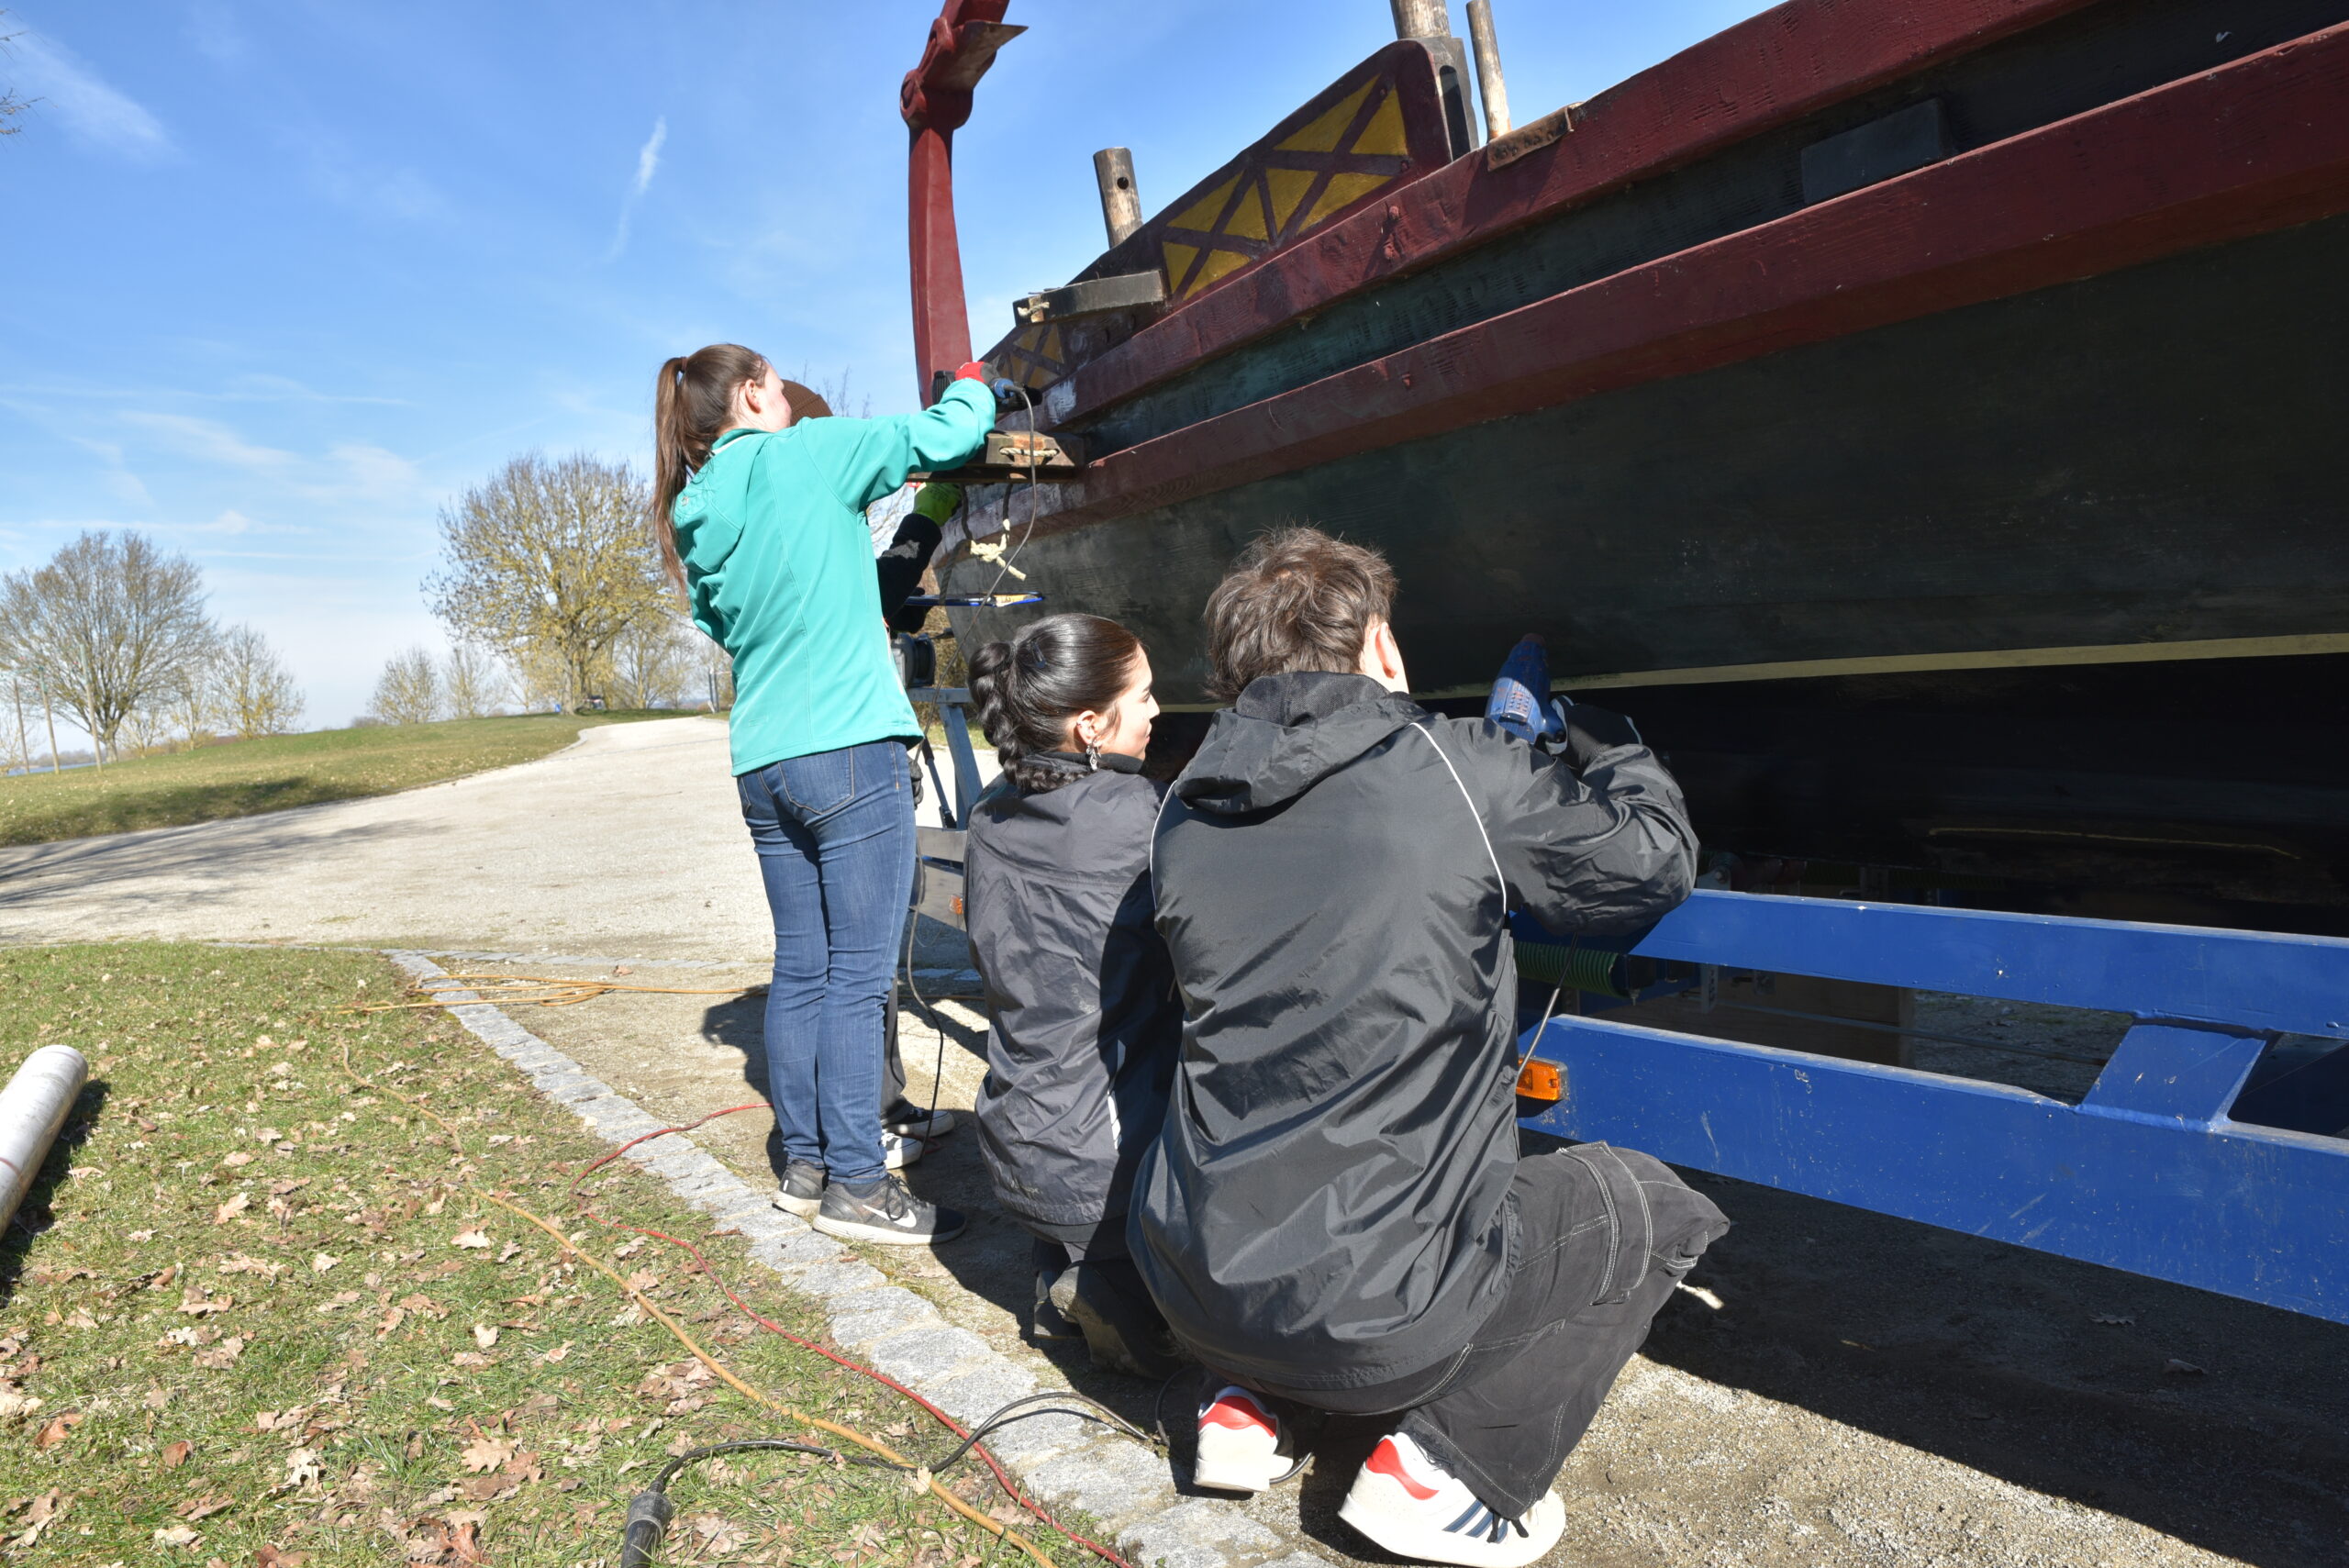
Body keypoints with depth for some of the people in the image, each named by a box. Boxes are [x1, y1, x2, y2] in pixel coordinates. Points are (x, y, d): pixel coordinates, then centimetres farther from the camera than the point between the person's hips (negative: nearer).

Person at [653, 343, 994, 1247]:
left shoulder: (694, 517, 16)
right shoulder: (802, 456, -3)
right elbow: (946, 436, -1)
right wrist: (973, 384, 21)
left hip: (763, 764, 8)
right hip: (850, 750, -7)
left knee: (800, 969, 12)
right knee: (859, 973, -4)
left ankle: (804, 1162, 20)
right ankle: (856, 1185, 0)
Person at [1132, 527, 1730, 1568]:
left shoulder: (1184, 815, 4)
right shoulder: (1461, 771, -10)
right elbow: (1657, 858, 3)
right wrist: (1601, 736, 22)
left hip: (1188, 1284, 6)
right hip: (1368, 1317, -5)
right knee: (1651, 1205, 15)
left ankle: (1241, 1403, 24)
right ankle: (1441, 1465, 6)